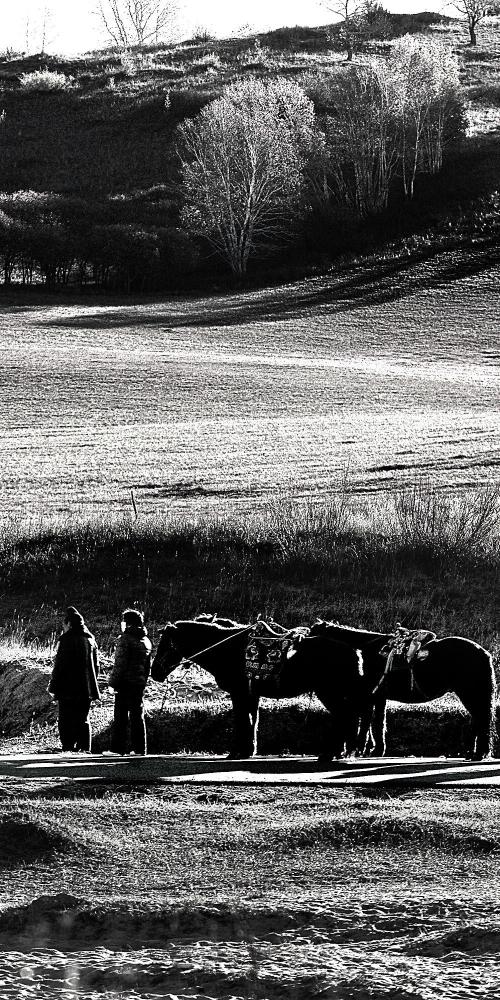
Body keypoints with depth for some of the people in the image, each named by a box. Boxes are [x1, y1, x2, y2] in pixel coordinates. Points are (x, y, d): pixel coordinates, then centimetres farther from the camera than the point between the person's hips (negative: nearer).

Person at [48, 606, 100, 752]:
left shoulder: (66, 640, -9)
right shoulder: (90, 639, 11)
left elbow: (59, 665, -11)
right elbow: (96, 665, 17)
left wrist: (54, 688, -6)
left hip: (68, 689, -6)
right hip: (86, 689, 6)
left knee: (66, 721, -2)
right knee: (83, 720, 11)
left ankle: (68, 747, -9)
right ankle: (84, 748, 6)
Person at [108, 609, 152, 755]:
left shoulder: (125, 639, -11)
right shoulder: (146, 641, 12)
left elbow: (120, 664, -16)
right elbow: (148, 666, 17)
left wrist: (114, 682, -13)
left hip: (125, 683, -7)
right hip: (139, 683, 7)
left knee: (120, 717, -2)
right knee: (138, 716, 9)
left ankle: (118, 748, -4)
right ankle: (140, 749, 8)